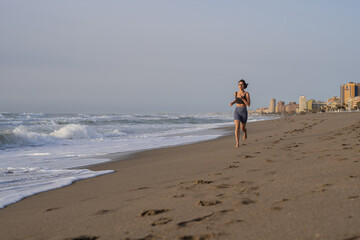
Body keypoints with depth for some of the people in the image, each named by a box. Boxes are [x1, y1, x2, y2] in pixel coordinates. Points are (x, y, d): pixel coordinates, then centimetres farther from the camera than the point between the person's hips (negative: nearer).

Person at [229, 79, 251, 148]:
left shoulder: (247, 94, -10)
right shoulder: (235, 93, 2)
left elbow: (248, 104, -15)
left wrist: (242, 98, -25)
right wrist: (232, 102, 5)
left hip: (244, 112, -1)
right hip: (237, 111, 1)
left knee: (242, 128, 15)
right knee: (237, 127, -17)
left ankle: (245, 133, 53)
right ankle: (237, 143, -17)